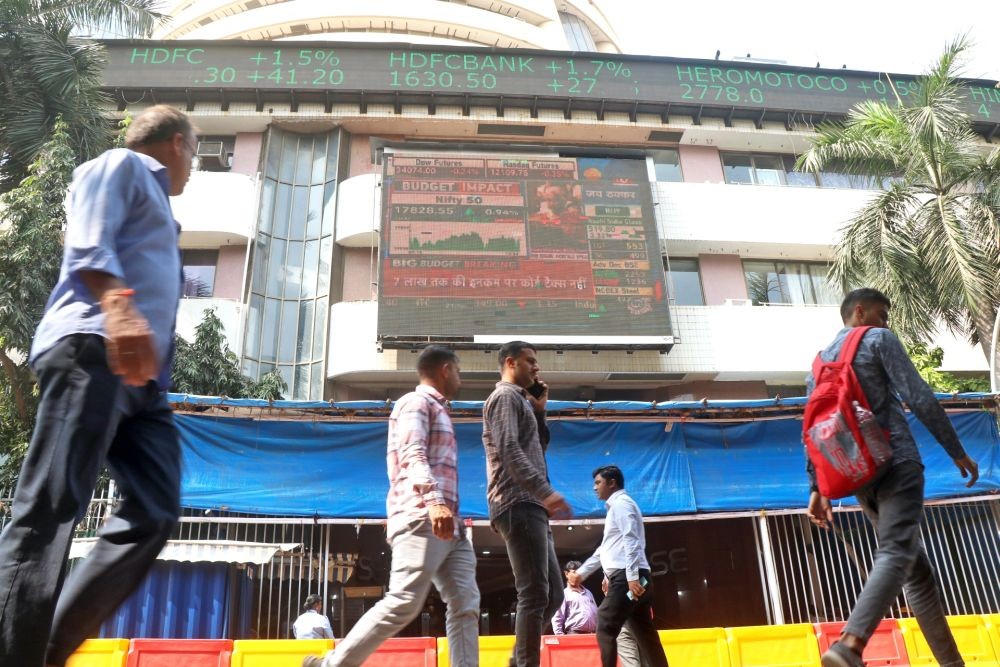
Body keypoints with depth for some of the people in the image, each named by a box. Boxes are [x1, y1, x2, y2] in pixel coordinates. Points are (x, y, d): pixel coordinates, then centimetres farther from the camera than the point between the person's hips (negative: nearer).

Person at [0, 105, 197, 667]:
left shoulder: (157, 206, 36)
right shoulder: (121, 165, 10)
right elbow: (87, 246, -8)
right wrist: (120, 310, -26)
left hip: (142, 373, 9)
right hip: (93, 350, -9)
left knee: (154, 514, -4)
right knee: (50, 509, -14)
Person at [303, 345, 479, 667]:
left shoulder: (438, 411, 28)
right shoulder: (416, 402, 0)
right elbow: (413, 455, -17)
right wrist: (433, 500, -32)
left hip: (448, 525, 9)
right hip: (422, 519, -9)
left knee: (465, 605, -1)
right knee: (404, 603, -14)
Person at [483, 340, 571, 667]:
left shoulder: (519, 400, 28)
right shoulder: (506, 396, -3)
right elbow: (509, 450, -19)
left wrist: (539, 410, 21)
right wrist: (545, 490, -28)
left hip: (530, 508, 10)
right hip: (519, 506, -10)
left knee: (552, 594, 10)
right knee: (535, 594, -12)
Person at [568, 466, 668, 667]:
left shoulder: (621, 503, -2)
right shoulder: (615, 506, 27)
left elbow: (630, 541, -16)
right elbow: (605, 549, 32)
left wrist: (632, 576, -24)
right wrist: (581, 573, 32)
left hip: (627, 577, -10)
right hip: (627, 578, 10)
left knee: (605, 628, -11)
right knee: (644, 634, 5)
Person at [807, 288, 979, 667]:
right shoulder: (878, 339, 4)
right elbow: (919, 398, -6)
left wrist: (817, 488, 13)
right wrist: (957, 451, 0)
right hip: (896, 462, -7)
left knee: (918, 569, 15)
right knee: (896, 555, -21)